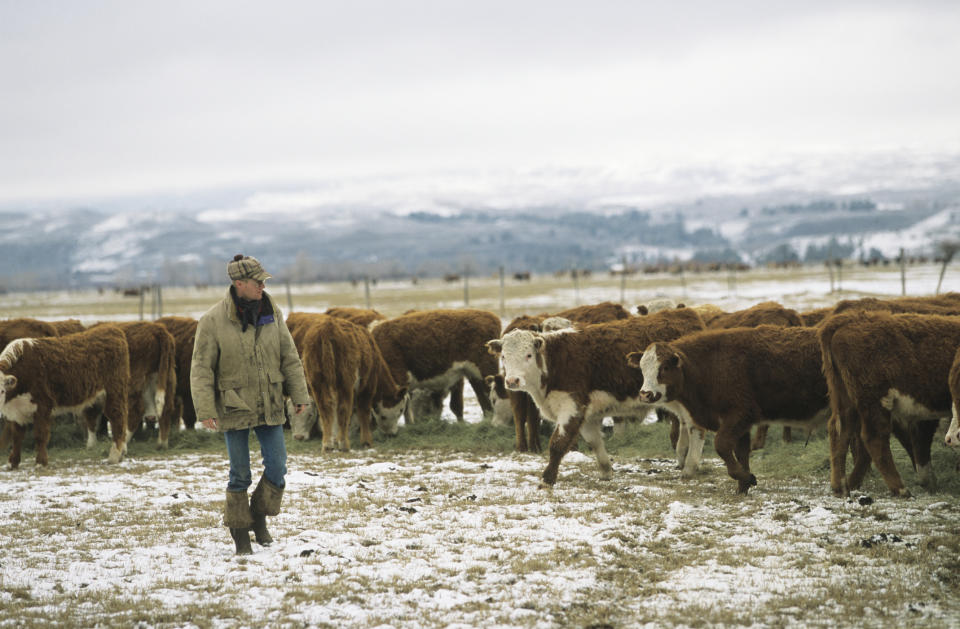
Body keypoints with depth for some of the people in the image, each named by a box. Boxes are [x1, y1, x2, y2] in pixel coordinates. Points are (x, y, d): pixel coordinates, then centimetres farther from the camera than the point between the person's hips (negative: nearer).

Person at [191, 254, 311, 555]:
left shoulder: (272, 313, 1)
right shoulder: (213, 320, -11)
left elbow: (289, 357, 7)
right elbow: (201, 368, -9)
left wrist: (299, 395, 4)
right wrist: (206, 410, -14)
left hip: (269, 406, 4)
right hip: (234, 409, -3)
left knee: (277, 468, 0)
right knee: (240, 474, 2)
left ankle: (259, 516, 24)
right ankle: (239, 531, 17)